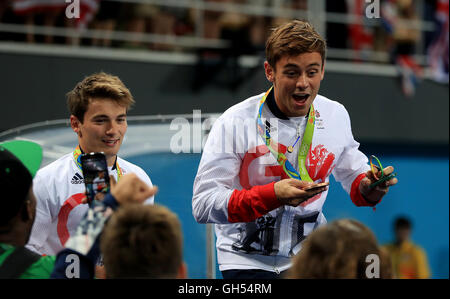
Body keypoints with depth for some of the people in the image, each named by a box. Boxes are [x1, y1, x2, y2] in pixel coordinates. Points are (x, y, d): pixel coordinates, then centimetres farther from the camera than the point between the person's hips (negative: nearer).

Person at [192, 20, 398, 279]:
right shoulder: (235, 123, -11)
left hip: (311, 257, 5)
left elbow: (352, 174, 19)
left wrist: (368, 188, -6)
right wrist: (274, 195, -27)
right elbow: (203, 204, -15)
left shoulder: (336, 115, 3)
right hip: (248, 262, -5)